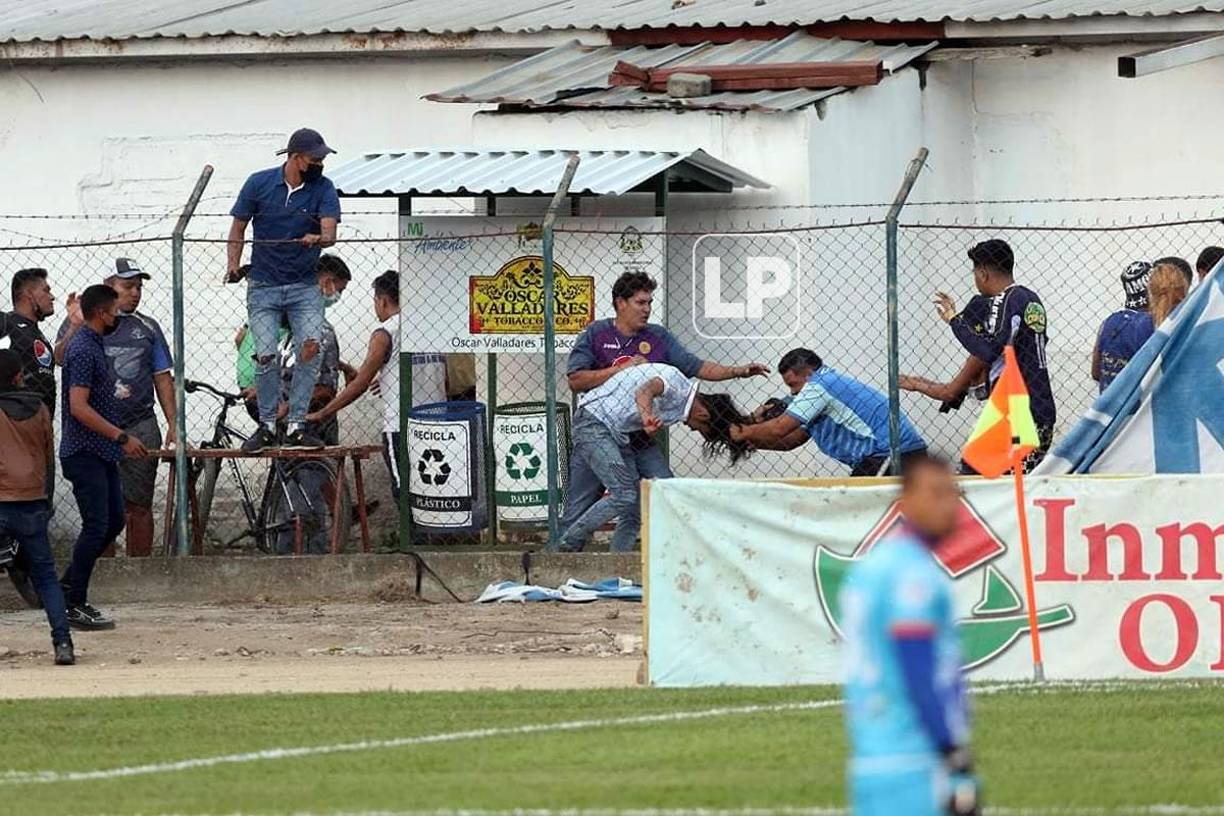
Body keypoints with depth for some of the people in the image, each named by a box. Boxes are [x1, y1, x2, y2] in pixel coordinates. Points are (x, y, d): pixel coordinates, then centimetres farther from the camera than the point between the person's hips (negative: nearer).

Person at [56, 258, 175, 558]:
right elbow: (61, 358, -12)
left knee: (139, 506, 1)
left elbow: (163, 378, 15)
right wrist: (74, 328, -31)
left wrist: (173, 424, 8)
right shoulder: (85, 321, 3)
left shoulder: (147, 327, 13)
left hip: (140, 427, 2)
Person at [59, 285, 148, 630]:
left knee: (114, 521, 13)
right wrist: (121, 437, -23)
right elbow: (79, 407, -24)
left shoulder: (93, 345, 14)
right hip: (85, 453, -10)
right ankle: (75, 606, -3)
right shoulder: (83, 350, -17)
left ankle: (68, 587, 20)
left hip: (102, 452, 10)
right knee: (96, 527, -9)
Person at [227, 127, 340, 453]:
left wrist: (319, 238, -37)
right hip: (264, 287, -1)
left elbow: (329, 231, -14)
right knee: (266, 356, -11)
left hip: (305, 286, 1)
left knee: (310, 347, -16)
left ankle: (297, 425, -7)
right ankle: (267, 426, 6)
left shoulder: (323, 188, -1)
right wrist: (234, 265, -4)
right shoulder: (259, 184, -2)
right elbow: (238, 227, 9)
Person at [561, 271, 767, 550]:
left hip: (639, 440, 2)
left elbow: (697, 367, 5)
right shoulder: (596, 334, -1)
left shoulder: (658, 337, 7)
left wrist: (739, 371, -6)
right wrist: (621, 370, -15)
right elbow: (576, 380, -9)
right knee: (577, 512, 1)